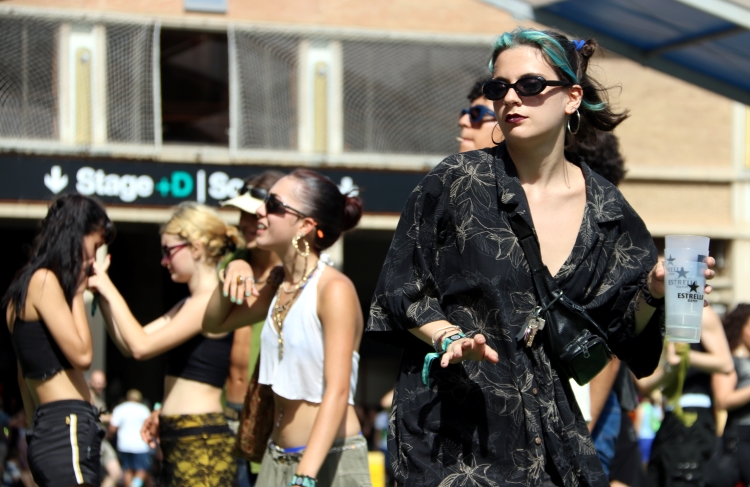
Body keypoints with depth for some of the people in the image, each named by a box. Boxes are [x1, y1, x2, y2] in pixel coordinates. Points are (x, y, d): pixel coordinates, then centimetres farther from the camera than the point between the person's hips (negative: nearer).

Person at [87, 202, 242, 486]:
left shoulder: (211, 302, -13)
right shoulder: (189, 305, 18)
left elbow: (141, 347, -18)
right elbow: (128, 344, 17)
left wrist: (110, 291, -8)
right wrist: (102, 294, 10)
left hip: (200, 441, -10)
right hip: (180, 441, 10)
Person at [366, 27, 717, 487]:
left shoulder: (606, 210, 4)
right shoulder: (457, 182, -4)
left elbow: (621, 333, 9)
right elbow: (401, 290, -2)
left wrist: (653, 295, -10)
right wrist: (450, 337, -18)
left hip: (548, 425, 3)